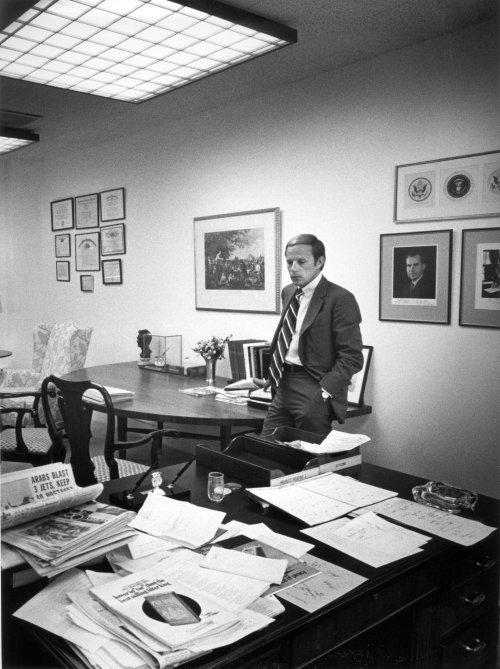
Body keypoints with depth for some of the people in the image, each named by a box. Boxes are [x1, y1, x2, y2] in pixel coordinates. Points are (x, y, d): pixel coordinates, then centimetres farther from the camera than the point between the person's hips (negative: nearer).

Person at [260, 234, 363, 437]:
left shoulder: (340, 298, -11)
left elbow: (352, 357, -14)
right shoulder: (288, 293, 13)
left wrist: (323, 391, -20)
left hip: (313, 391, -7)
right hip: (283, 386, 7)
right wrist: (272, 375, 10)